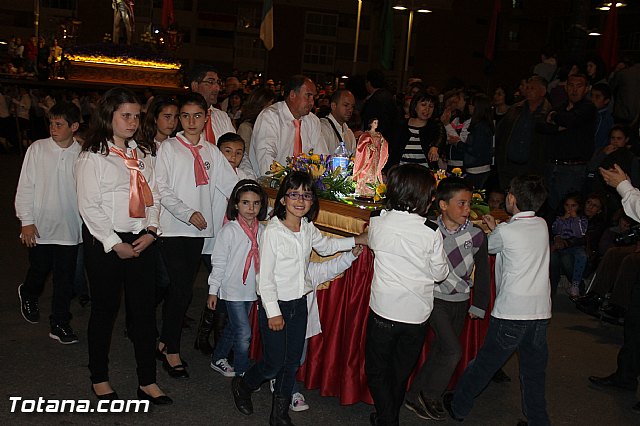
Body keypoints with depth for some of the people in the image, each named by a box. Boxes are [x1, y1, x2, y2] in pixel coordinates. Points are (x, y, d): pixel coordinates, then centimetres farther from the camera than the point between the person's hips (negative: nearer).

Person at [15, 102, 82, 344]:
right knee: (39, 271, 15)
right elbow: (25, 187, -1)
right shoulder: (37, 149, -5)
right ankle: (28, 295, 48)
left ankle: (60, 324, 21)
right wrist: (26, 221, -5)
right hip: (40, 227, 0)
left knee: (65, 279, 6)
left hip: (70, 228, 0)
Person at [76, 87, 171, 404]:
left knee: (144, 309, 5)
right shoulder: (93, 155, -5)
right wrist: (115, 244, -13)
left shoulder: (140, 153, 14)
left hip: (142, 241, 5)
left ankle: (147, 382, 14)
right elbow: (89, 206, -10)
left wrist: (151, 230, -3)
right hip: (104, 242, -5)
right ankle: (99, 379, 24)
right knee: (105, 310, 7)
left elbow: (152, 195, 12)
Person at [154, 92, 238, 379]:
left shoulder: (211, 152, 12)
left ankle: (165, 342, 24)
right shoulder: (168, 148, 0)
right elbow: (162, 189, -7)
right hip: (173, 227, -4)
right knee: (181, 289, -7)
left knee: (182, 289, 10)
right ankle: (172, 352, 6)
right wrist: (188, 214, -18)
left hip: (199, 229, 4)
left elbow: (231, 185, 10)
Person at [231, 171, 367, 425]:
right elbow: (265, 277, -16)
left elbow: (325, 246, 25)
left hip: (299, 303, 6)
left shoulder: (308, 228, 2)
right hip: (275, 304, -6)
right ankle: (242, 385, 31)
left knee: (293, 361, 12)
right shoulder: (272, 231, -17)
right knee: (274, 362, 1)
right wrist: (273, 312, -15)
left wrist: (356, 240, 19)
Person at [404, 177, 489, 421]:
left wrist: (478, 306, 7)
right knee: (452, 350, -14)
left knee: (439, 352, 11)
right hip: (435, 298, -4)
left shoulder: (476, 235, -6)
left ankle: (415, 397, 28)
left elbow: (482, 273, 4)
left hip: (460, 302, 4)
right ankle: (429, 396, 9)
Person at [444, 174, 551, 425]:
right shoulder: (542, 225, 5)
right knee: (534, 372, 12)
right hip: (541, 311, 5)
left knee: (485, 363, 10)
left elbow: (488, 247, 8)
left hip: (511, 312, -5)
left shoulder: (505, 232, -10)